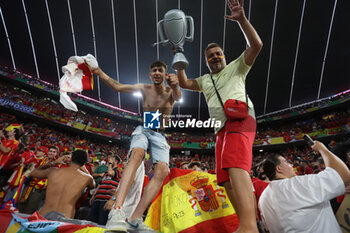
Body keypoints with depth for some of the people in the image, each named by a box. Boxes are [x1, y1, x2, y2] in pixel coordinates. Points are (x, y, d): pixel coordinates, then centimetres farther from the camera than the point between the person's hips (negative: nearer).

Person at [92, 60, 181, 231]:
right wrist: (99, 72, 7)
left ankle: (135, 219, -23)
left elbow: (178, 97, -26)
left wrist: (175, 87, -50)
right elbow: (118, 86, 10)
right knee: (137, 155, -34)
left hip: (159, 135, 1)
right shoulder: (145, 89, 5)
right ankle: (117, 210, -47)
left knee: (162, 171, -23)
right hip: (142, 130, -1)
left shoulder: (169, 91, -1)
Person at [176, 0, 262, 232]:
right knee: (226, 180, -3)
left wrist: (242, 19, -3)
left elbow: (256, 45, 5)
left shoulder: (236, 67, 18)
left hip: (240, 118, -7)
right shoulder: (205, 80, 33)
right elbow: (184, 83, 32)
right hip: (222, 128, 7)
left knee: (236, 167, -32)